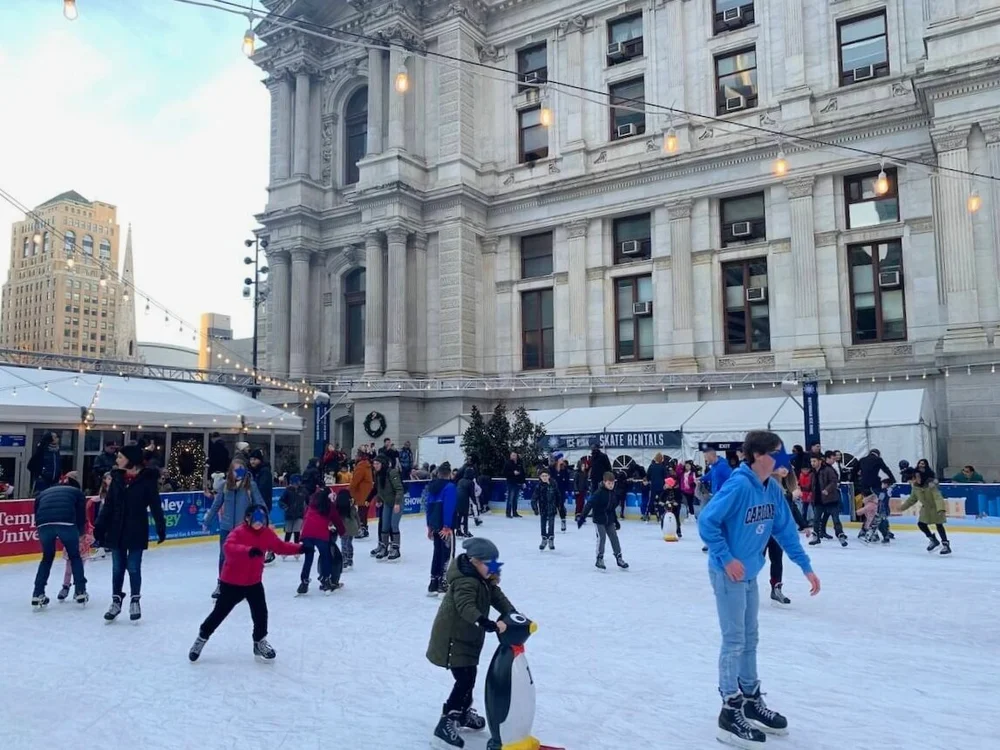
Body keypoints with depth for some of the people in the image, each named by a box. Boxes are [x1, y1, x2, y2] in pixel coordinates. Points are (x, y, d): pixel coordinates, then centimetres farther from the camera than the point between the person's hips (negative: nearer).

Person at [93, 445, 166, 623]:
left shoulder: (147, 479, -10)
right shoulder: (117, 477, 3)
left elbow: (155, 506, -9)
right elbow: (108, 505, 6)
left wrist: (161, 527, -13)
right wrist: (99, 528, 1)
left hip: (137, 531, -4)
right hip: (116, 530, 4)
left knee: (133, 567, 5)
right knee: (117, 567, 11)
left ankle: (135, 601, 21)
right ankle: (116, 601, 24)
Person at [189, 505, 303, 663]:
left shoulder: (267, 534, -2)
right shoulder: (238, 532, -22)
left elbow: (281, 547, 8)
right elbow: (229, 547, -40)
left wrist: (299, 548, -4)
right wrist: (249, 550, -56)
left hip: (254, 582, 5)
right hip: (232, 581, -5)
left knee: (260, 613, 2)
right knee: (219, 612, 8)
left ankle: (260, 642, 22)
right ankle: (202, 638, 31)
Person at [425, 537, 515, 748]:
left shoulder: (484, 579, 4)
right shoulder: (465, 581, -28)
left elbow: (497, 597, 3)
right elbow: (467, 607, -41)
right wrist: (490, 625, -51)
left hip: (467, 637, 10)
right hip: (453, 639, -10)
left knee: (468, 678, 22)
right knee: (465, 680, -11)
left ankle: (464, 713, 42)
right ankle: (446, 723, -3)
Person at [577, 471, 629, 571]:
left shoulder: (612, 493, 3)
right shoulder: (598, 493, -18)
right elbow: (589, 505, -23)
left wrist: (615, 521, 23)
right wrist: (582, 517, -29)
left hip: (609, 520, 6)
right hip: (599, 520, -6)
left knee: (614, 537, 5)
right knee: (601, 537, -12)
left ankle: (619, 558, 13)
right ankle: (599, 559, 0)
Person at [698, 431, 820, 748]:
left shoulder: (773, 489, 0)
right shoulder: (738, 485, -24)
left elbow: (785, 530, 9)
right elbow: (706, 521, -23)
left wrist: (806, 566, 10)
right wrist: (726, 559, -20)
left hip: (750, 573, 8)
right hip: (728, 573, -8)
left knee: (749, 639, 18)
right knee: (734, 641, -1)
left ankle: (751, 701, 32)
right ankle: (731, 712, 11)